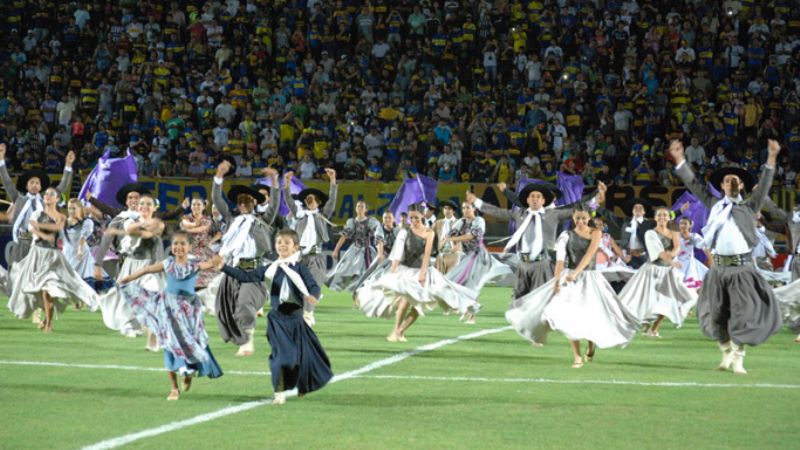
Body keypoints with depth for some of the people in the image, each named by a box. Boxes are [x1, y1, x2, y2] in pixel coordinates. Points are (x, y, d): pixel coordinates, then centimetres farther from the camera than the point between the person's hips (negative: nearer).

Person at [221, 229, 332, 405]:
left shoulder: (300, 268, -3)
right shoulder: (270, 269, 5)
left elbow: (314, 286, -14)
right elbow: (246, 277, 5)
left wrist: (312, 296, -38)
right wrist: (224, 267, -3)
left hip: (295, 317, -1)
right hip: (277, 318, 1)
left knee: (302, 355, 8)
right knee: (280, 354, -9)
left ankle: (303, 387, 34)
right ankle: (279, 393, -2)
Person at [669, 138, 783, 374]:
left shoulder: (749, 207, 7)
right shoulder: (715, 205, 12)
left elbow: (764, 186, -3)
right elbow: (694, 185, 15)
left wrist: (771, 159, -13)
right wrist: (680, 161, 12)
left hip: (742, 268, -3)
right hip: (719, 268, 3)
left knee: (743, 313, -8)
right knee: (717, 315, 7)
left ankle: (738, 359, 1)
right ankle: (727, 354, 25)